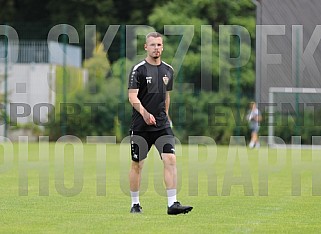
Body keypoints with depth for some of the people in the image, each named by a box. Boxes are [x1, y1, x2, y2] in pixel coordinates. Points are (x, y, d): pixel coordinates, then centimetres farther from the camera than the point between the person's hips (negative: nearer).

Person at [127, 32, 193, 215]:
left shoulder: (168, 70, 11)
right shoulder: (139, 69, -5)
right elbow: (132, 96, -13)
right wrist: (144, 113, -28)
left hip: (162, 125, 3)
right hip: (140, 126, -3)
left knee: (171, 159, -12)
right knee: (137, 164, 5)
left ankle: (172, 203, -14)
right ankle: (135, 204, 20)